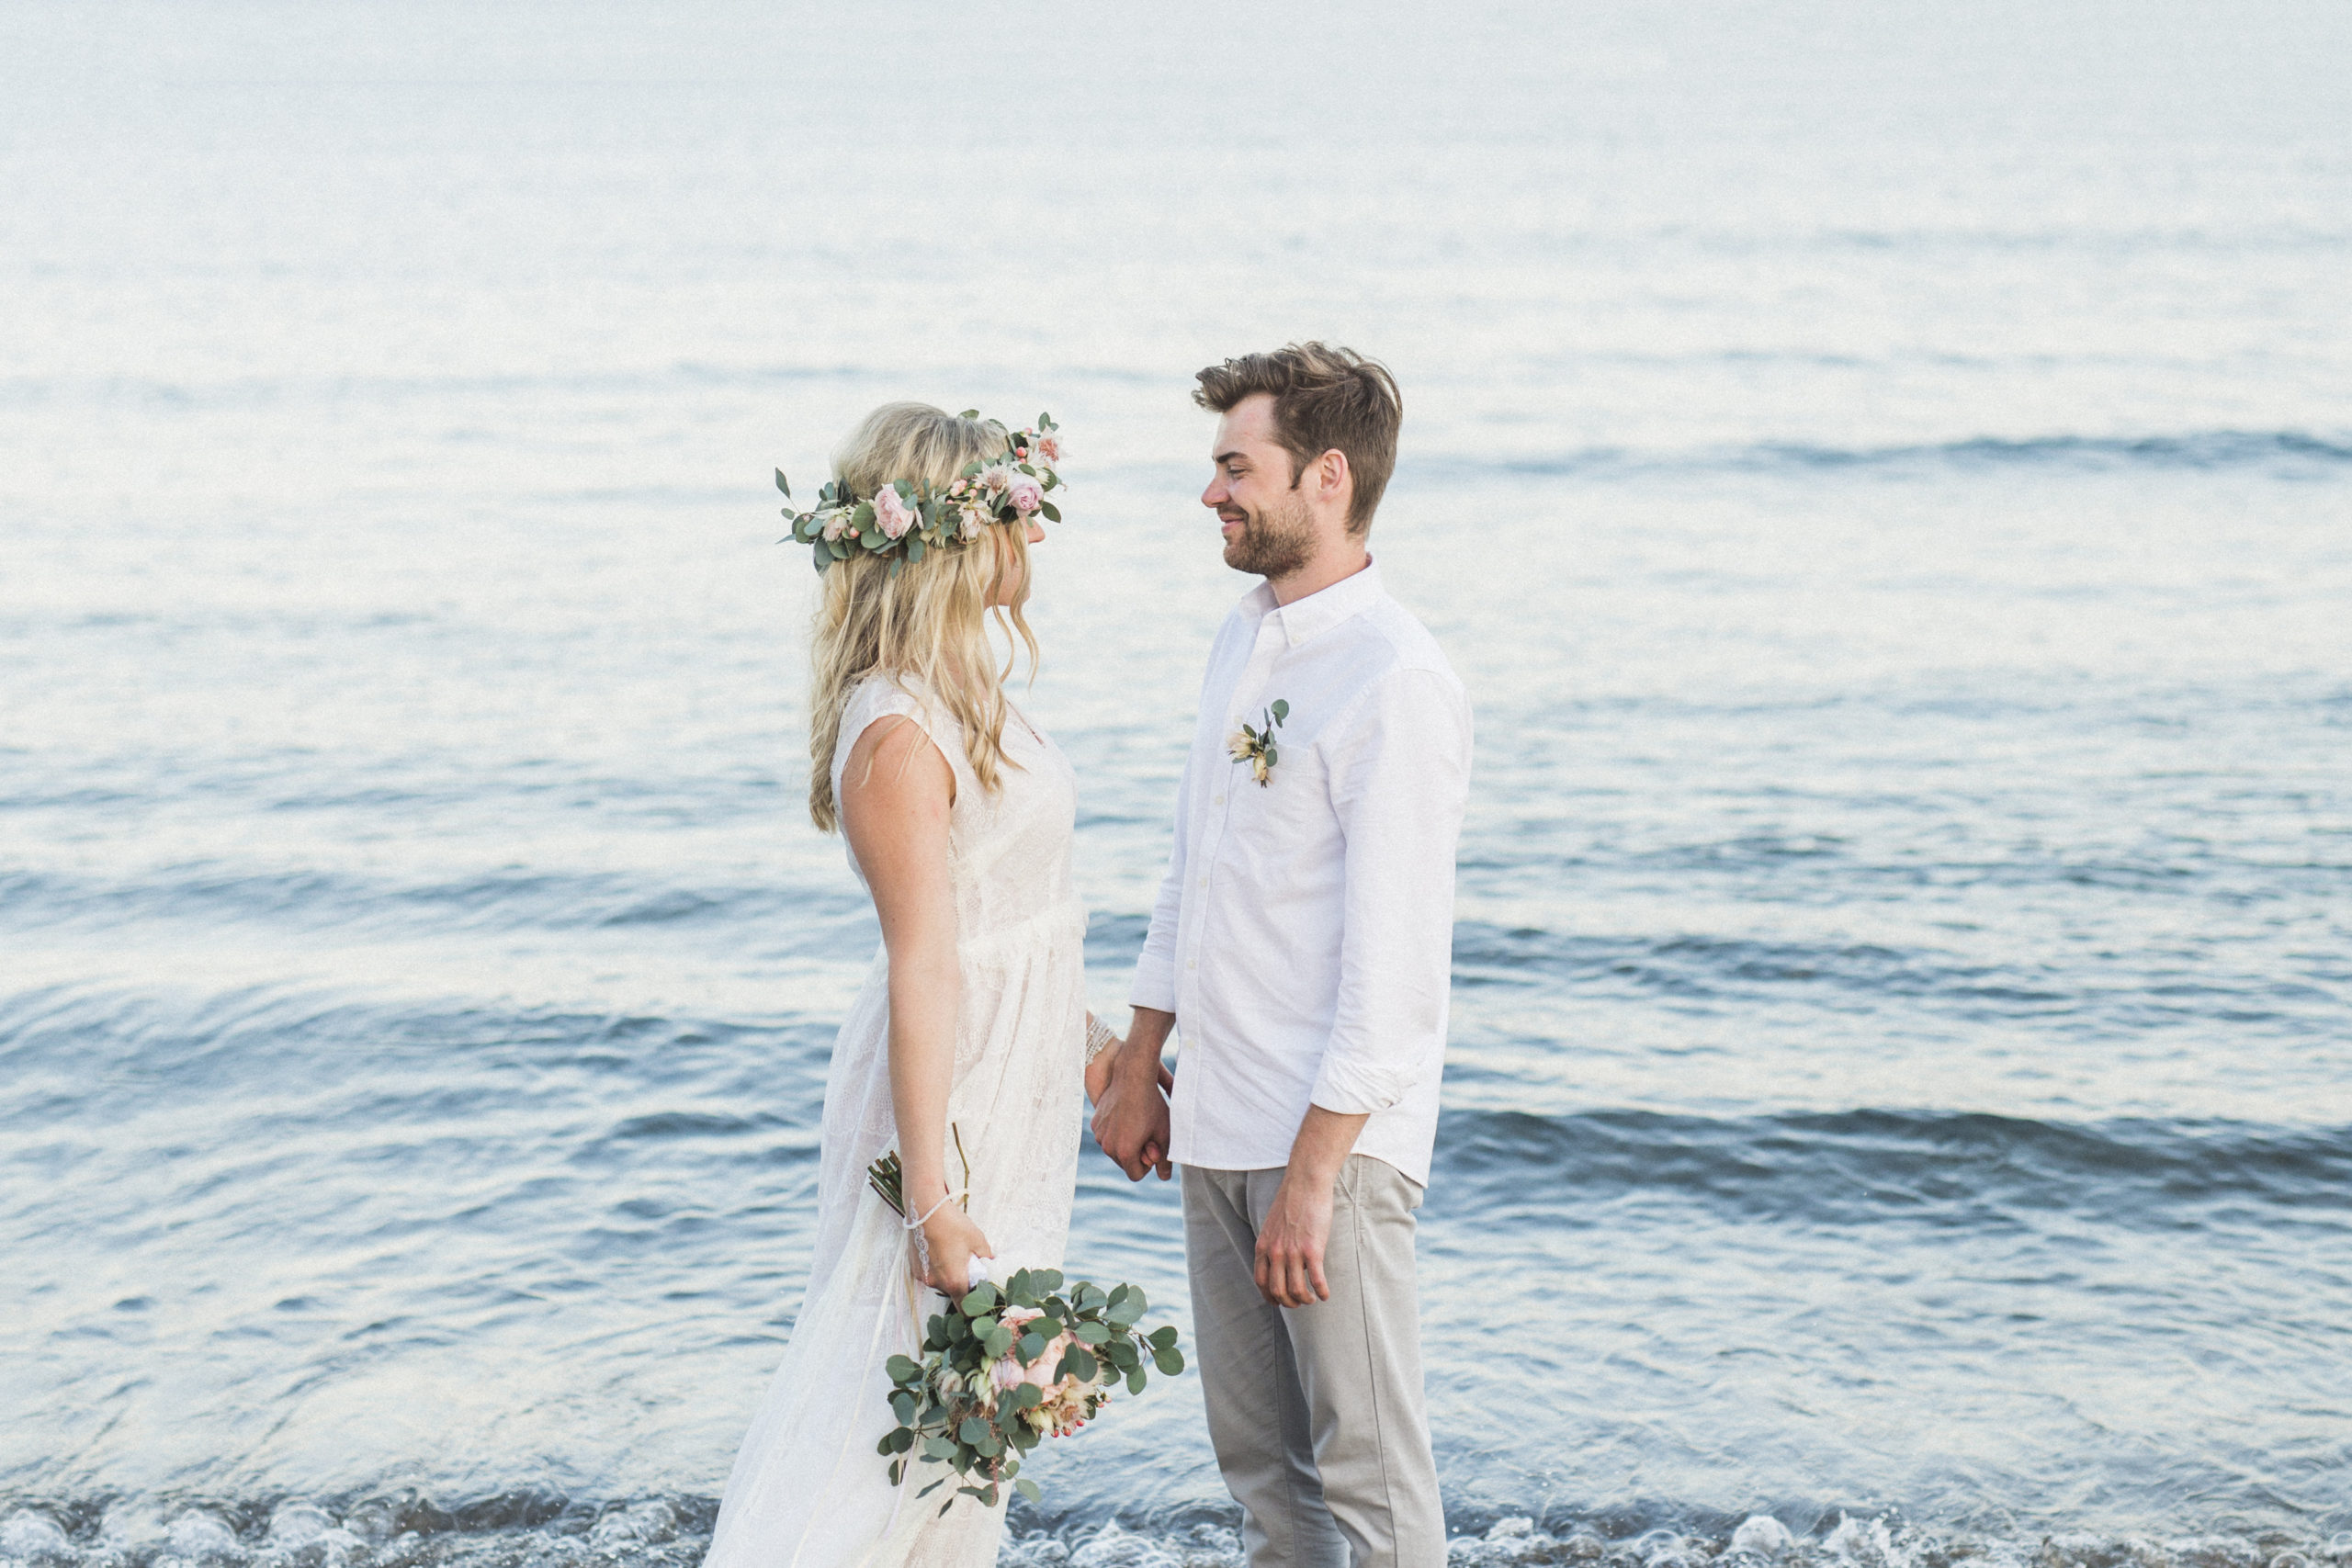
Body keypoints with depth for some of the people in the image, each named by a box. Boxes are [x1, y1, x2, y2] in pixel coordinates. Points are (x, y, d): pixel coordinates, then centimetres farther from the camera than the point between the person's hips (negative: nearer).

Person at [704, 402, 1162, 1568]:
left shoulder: (962, 690, 6)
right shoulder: (898, 733, -24)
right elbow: (924, 969, -26)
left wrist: (1087, 1040, 22)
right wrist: (934, 1203, -24)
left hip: (1016, 1080, 9)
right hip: (949, 1091, -9)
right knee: (913, 1395, 2)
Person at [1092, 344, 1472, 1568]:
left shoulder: (1394, 679, -16)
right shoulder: (1243, 639, 12)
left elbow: (1391, 962, -19)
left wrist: (1310, 1178, -20)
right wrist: (1135, 1072, 20)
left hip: (1334, 1137, -8)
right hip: (1218, 1127, 8)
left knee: (1366, 1467, 1)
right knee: (1256, 1459, 15)